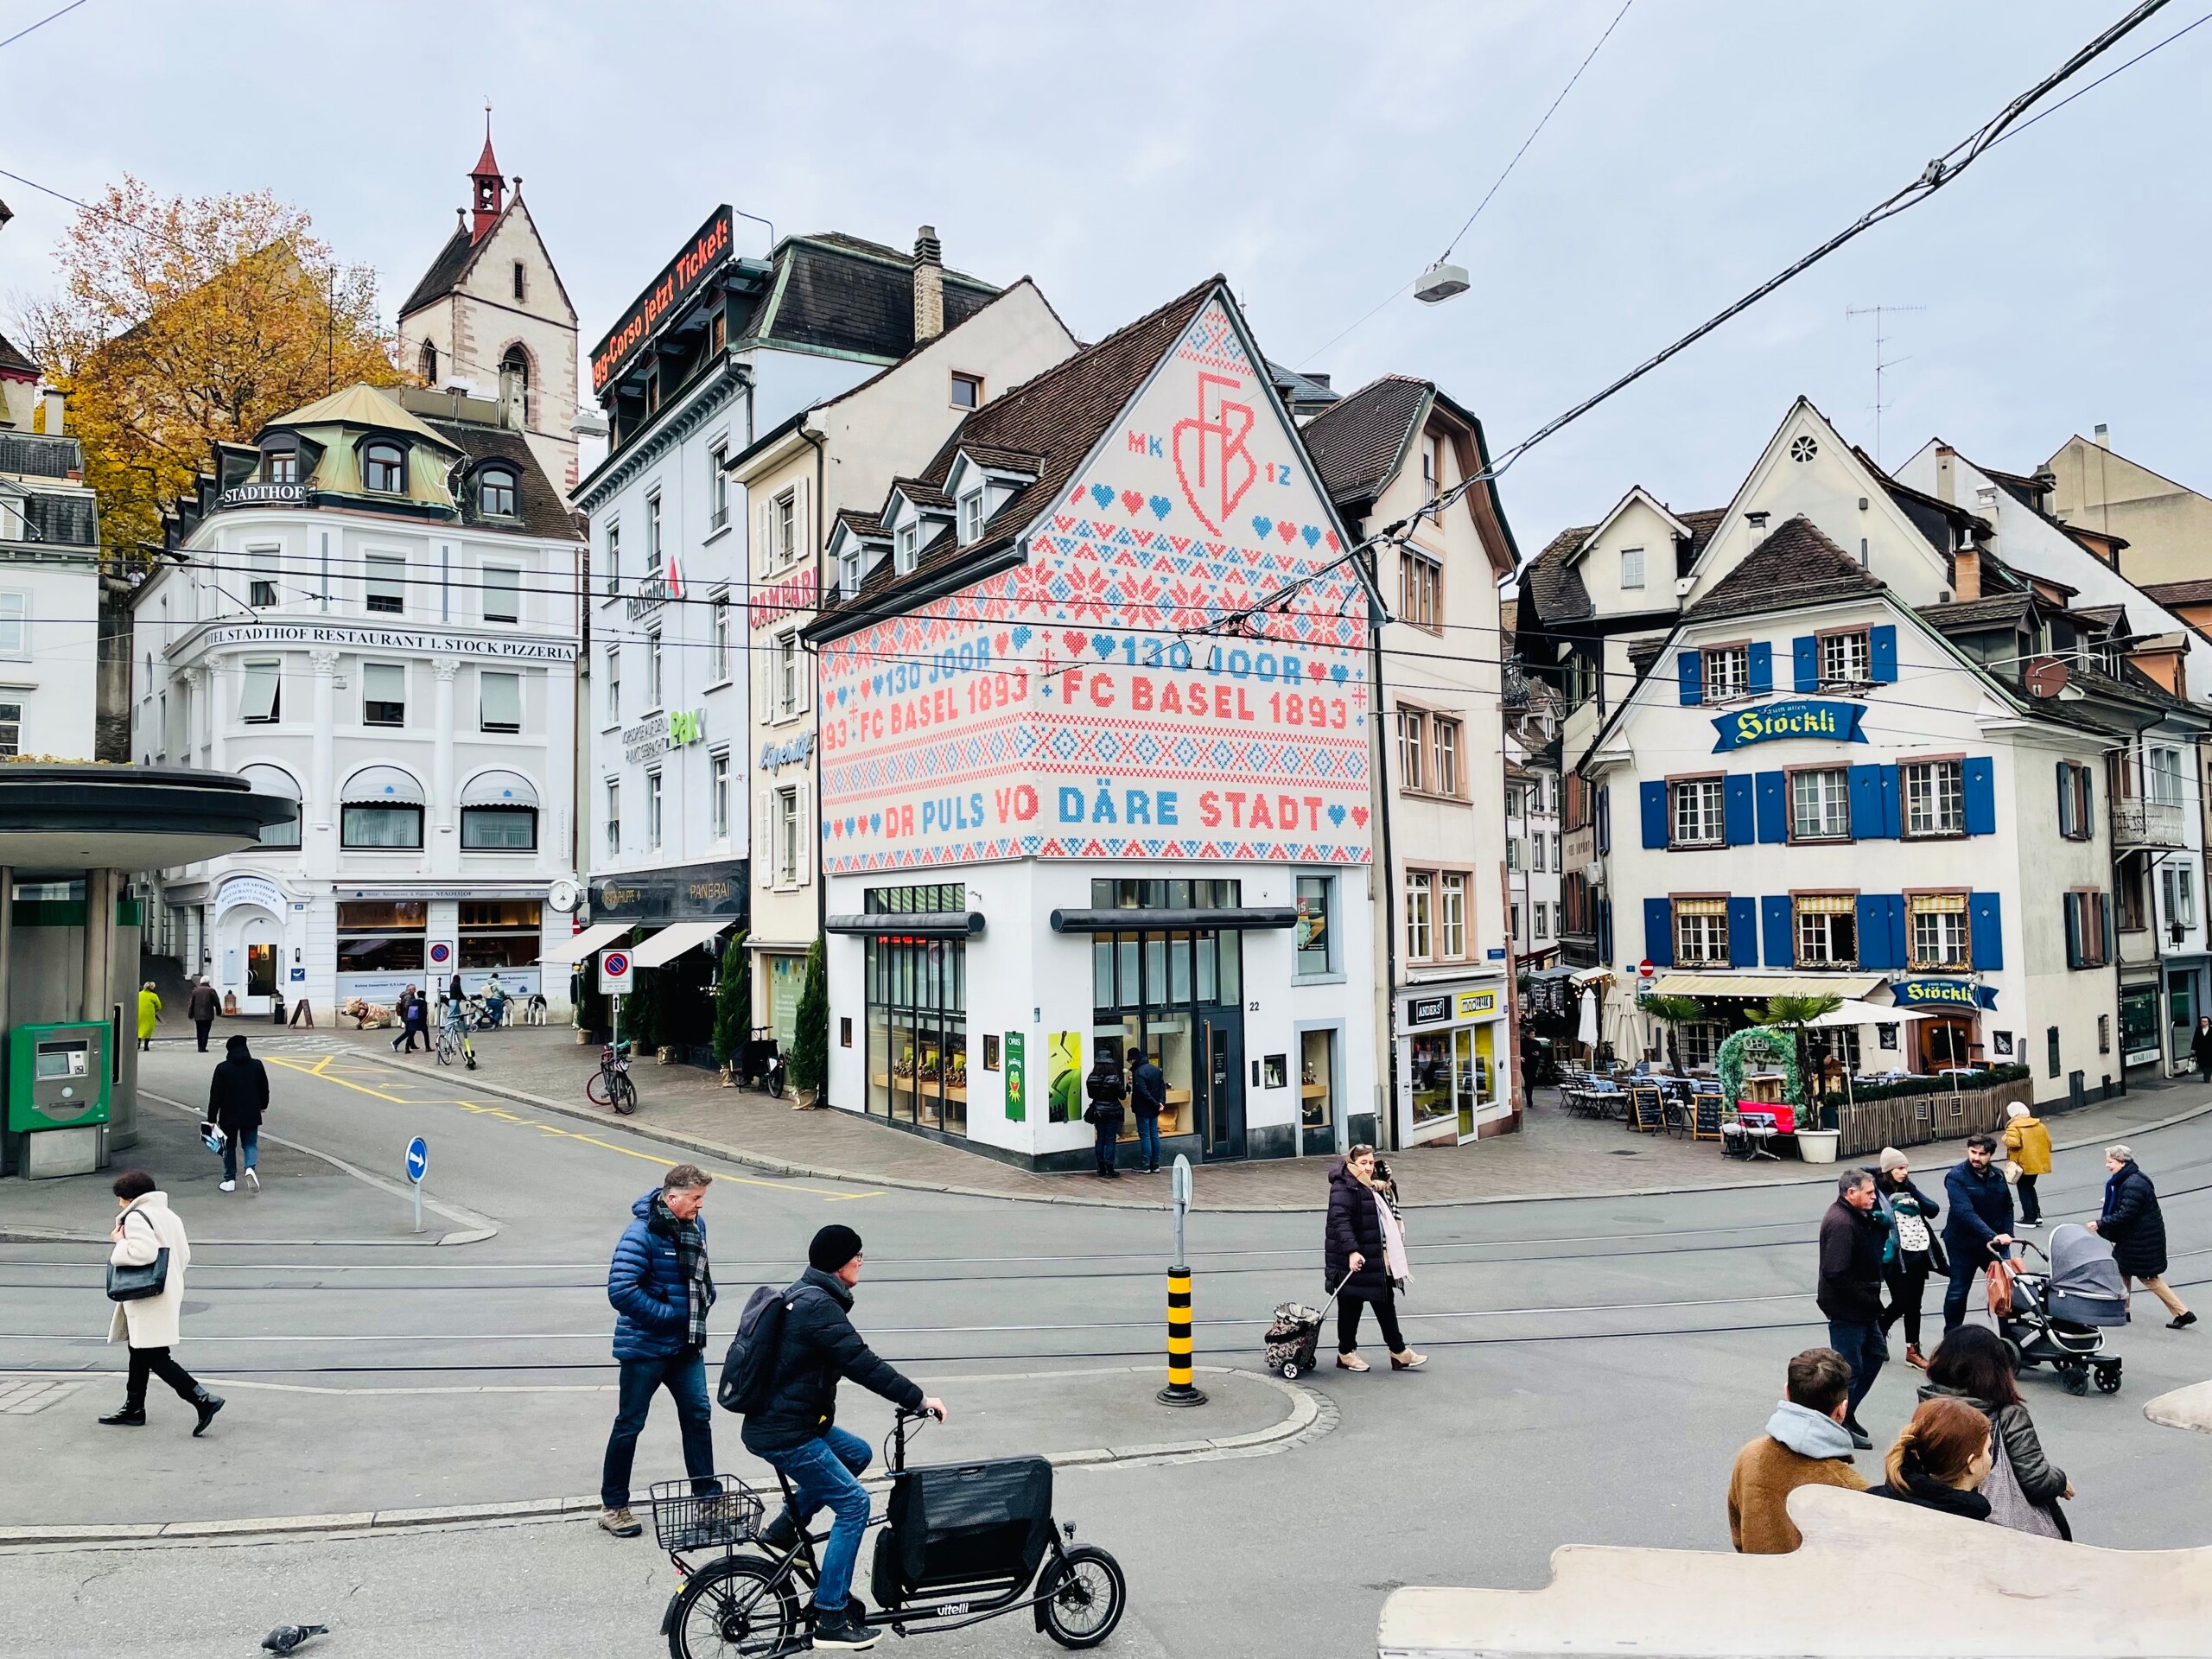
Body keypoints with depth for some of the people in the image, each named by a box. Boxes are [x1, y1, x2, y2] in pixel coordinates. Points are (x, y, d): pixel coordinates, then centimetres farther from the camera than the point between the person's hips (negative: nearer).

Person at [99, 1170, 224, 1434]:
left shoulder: (136, 1217, -14)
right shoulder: (168, 1215, 15)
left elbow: (144, 1252, -27)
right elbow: (185, 1254, 15)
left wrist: (121, 1243, -12)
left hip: (150, 1301, -10)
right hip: (169, 1292, 10)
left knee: (156, 1358, -9)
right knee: (139, 1353, 21)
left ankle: (202, 1400, -17)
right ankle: (133, 1409, 31)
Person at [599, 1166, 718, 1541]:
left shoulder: (696, 1227, 3)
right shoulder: (642, 1233, -22)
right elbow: (621, 1290, -28)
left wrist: (704, 1301, 3)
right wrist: (670, 1315, -22)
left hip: (686, 1345, 7)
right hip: (644, 1347, -7)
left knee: (698, 1414, 10)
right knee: (630, 1424, 5)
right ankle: (613, 1506, 20)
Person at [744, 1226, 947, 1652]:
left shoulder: (804, 1296, 11)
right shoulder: (820, 1306, -21)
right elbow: (862, 1364, -25)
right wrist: (918, 1399, -20)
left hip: (783, 1421, 10)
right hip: (785, 1435, -10)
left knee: (857, 1452, 23)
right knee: (853, 1504, -5)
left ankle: (783, 1529, 22)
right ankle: (831, 1618, -1)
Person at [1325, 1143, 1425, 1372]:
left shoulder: (1372, 1188, 17)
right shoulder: (1343, 1188, -17)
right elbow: (1340, 1221, -29)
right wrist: (1352, 1251, -37)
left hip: (1378, 1262, 9)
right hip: (1353, 1261, -9)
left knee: (1386, 1305, 12)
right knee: (1350, 1307, 4)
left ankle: (1399, 1353, 18)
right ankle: (1346, 1353, 17)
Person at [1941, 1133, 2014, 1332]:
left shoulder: (1997, 1175, 1)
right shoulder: (1956, 1177, -16)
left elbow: (2007, 1206, 12)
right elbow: (1965, 1212, -27)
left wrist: (2006, 1235, -1)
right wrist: (1992, 1236, -37)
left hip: (1995, 1243, 4)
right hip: (1963, 1243, -4)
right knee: (1958, 1291, 6)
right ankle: (1951, 1335, 21)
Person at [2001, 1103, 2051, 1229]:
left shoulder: (2013, 1127, -15)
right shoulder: (2039, 1125, 8)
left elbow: (2013, 1143, -30)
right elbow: (2048, 1143, 11)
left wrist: (2006, 1138, -9)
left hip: (2023, 1164, -7)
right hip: (2038, 1163, 7)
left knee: (2024, 1190, 5)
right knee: (2030, 1187, 22)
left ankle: (2029, 1218, 5)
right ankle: (2037, 1214, 17)